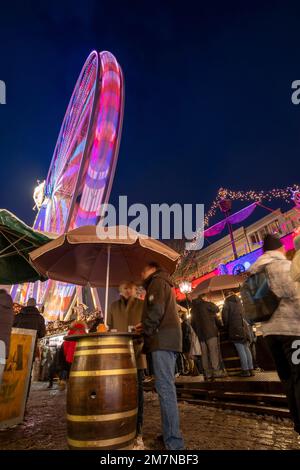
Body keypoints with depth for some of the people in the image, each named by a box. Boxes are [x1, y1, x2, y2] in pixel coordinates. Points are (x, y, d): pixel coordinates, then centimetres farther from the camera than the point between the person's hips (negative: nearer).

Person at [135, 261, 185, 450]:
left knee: (165, 388, -12)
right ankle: (171, 435, 19)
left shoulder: (157, 281, 0)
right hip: (169, 338, 10)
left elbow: (156, 309, -15)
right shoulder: (165, 284, 28)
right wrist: (146, 326, 14)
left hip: (163, 338, -10)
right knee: (167, 387, 12)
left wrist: (146, 329, -4)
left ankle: (174, 442, -11)